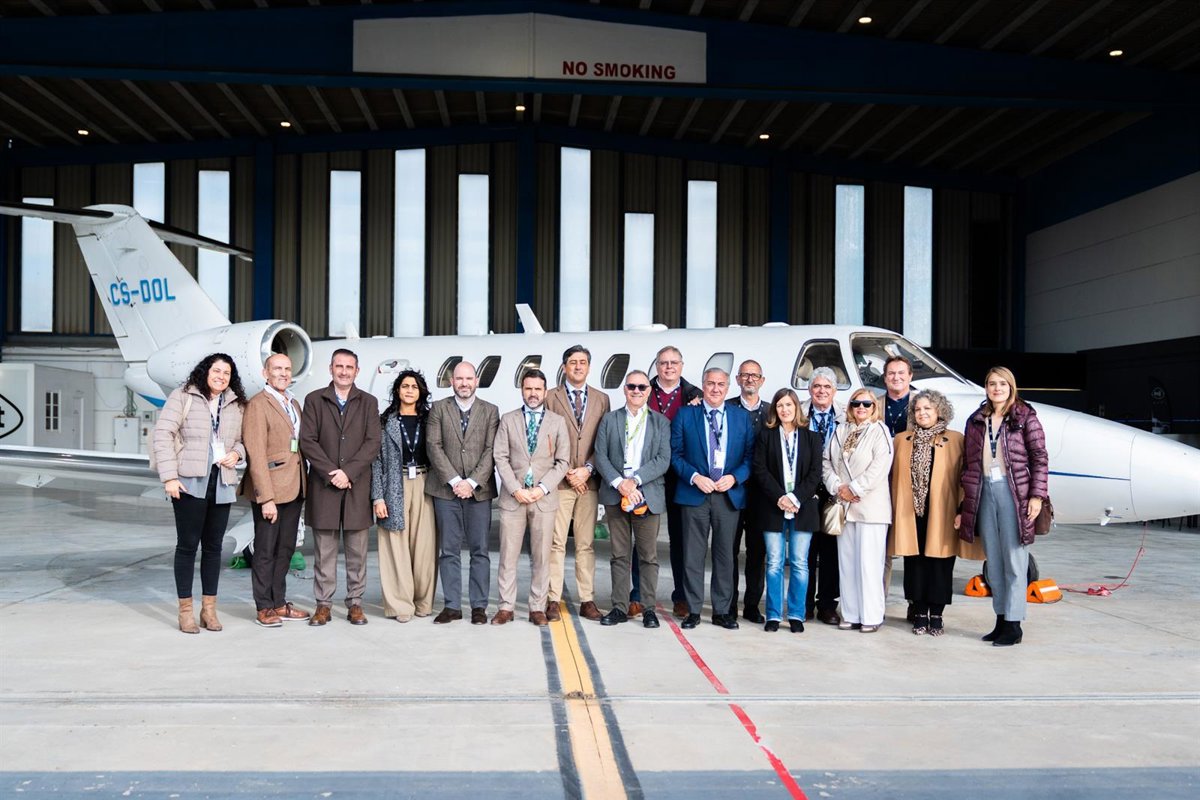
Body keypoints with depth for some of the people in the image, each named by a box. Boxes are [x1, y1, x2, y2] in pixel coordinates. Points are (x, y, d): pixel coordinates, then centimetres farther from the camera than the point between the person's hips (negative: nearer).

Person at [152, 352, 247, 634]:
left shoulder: (236, 405, 13)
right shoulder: (183, 397, -2)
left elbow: (240, 439, 22)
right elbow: (163, 434, -7)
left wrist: (236, 453, -2)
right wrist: (169, 477, -13)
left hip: (221, 484, 5)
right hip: (189, 482, -4)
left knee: (213, 546, 9)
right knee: (188, 545, 1)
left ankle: (209, 608, 17)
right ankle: (185, 610, 10)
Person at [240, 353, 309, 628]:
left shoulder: (294, 404, 15)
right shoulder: (258, 405, -10)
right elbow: (256, 455, -15)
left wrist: (302, 487, 8)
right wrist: (266, 498, -19)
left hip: (293, 488, 7)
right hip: (270, 488, -7)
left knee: (285, 548, 13)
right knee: (265, 550, 3)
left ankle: (279, 604, 23)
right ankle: (264, 608, 13)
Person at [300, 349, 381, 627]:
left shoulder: (368, 403, 9)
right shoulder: (314, 400, 7)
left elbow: (372, 443, 0)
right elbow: (307, 441, -1)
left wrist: (348, 472, -12)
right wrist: (331, 473, -11)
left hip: (357, 486, 1)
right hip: (323, 485, -1)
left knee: (357, 549, 4)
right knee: (324, 549, 3)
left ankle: (355, 603, 11)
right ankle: (324, 604, 10)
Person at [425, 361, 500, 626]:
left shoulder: (490, 411, 7)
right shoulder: (438, 409, 7)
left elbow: (491, 451, -1)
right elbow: (434, 447, -1)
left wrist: (472, 482, -11)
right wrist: (454, 480, -11)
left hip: (479, 490, 0)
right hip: (446, 489, 0)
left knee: (479, 550, 2)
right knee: (449, 551, 4)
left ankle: (479, 606, 9)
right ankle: (452, 606, 11)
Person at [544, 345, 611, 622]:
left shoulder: (601, 399, 11)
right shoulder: (551, 397, 5)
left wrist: (588, 469, -7)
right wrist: (565, 471, -8)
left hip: (589, 481, 2)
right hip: (559, 481, -2)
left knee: (586, 544, 5)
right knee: (556, 543, -1)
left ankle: (587, 601, 9)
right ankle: (553, 601, 4)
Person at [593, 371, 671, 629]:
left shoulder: (661, 422, 7)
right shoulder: (609, 420, 10)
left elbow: (663, 460, -3)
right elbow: (600, 456, 2)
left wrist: (635, 480, -15)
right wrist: (619, 483, -13)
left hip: (648, 496, -1)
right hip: (615, 495, 1)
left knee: (649, 556, 2)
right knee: (620, 555, 7)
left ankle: (649, 608, 10)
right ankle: (620, 608, 13)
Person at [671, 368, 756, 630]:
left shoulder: (742, 417, 9)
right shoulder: (685, 415, 5)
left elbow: (751, 455, 6)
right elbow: (675, 454, 1)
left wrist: (735, 477, -10)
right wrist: (695, 477, -12)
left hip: (729, 494, 1)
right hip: (695, 493, -1)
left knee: (725, 554, 6)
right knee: (693, 555, 2)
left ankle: (722, 611, 15)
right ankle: (693, 610, 11)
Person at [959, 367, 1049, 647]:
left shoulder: (1025, 417, -1)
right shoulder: (977, 420, 12)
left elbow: (1040, 458, -3)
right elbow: (969, 460, 14)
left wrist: (1036, 495, -10)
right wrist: (966, 495, 10)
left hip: (1013, 491, -5)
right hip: (984, 491, 5)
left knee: (1014, 561, -2)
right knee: (993, 562, 9)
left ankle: (1014, 624, 4)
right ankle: (1001, 619, 18)